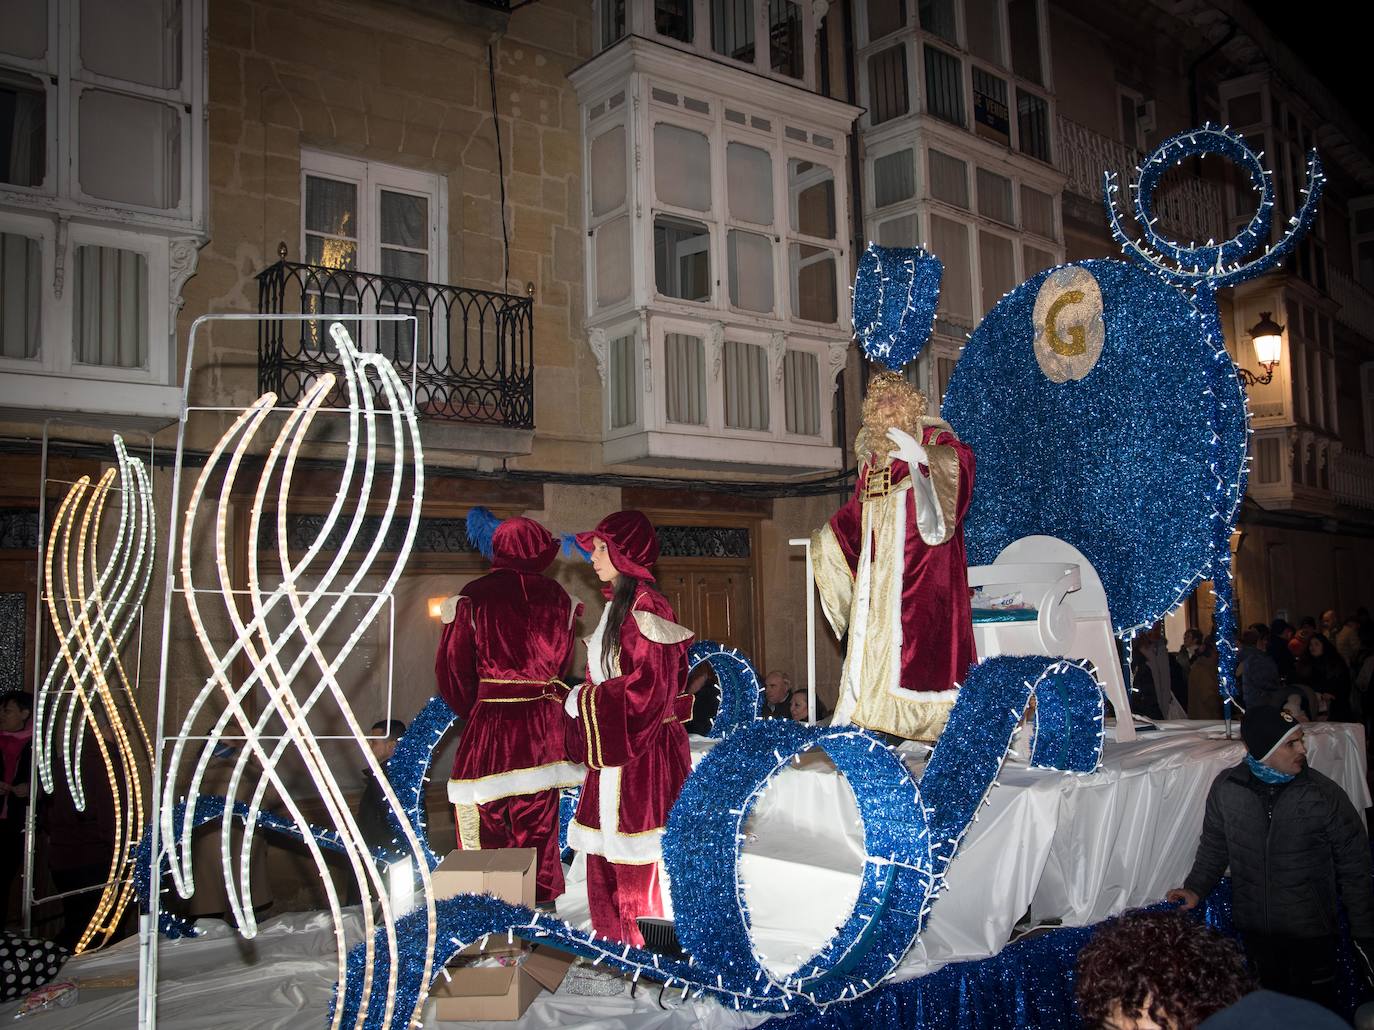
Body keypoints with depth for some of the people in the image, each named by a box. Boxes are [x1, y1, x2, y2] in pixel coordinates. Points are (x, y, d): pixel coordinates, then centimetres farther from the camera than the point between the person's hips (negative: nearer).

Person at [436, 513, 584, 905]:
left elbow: (454, 665, -1)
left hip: (490, 723, -3)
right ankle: (540, 901, 22)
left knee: (485, 816, 7)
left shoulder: (474, 596, -6)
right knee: (538, 822, 14)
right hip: (543, 724, 4)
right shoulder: (556, 597, 3)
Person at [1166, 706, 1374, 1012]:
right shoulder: (1226, 788, -8)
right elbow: (1214, 845, 9)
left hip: (1311, 933, -2)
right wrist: (1196, 888, 0)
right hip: (1254, 930, 2)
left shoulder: (1326, 795, -14)